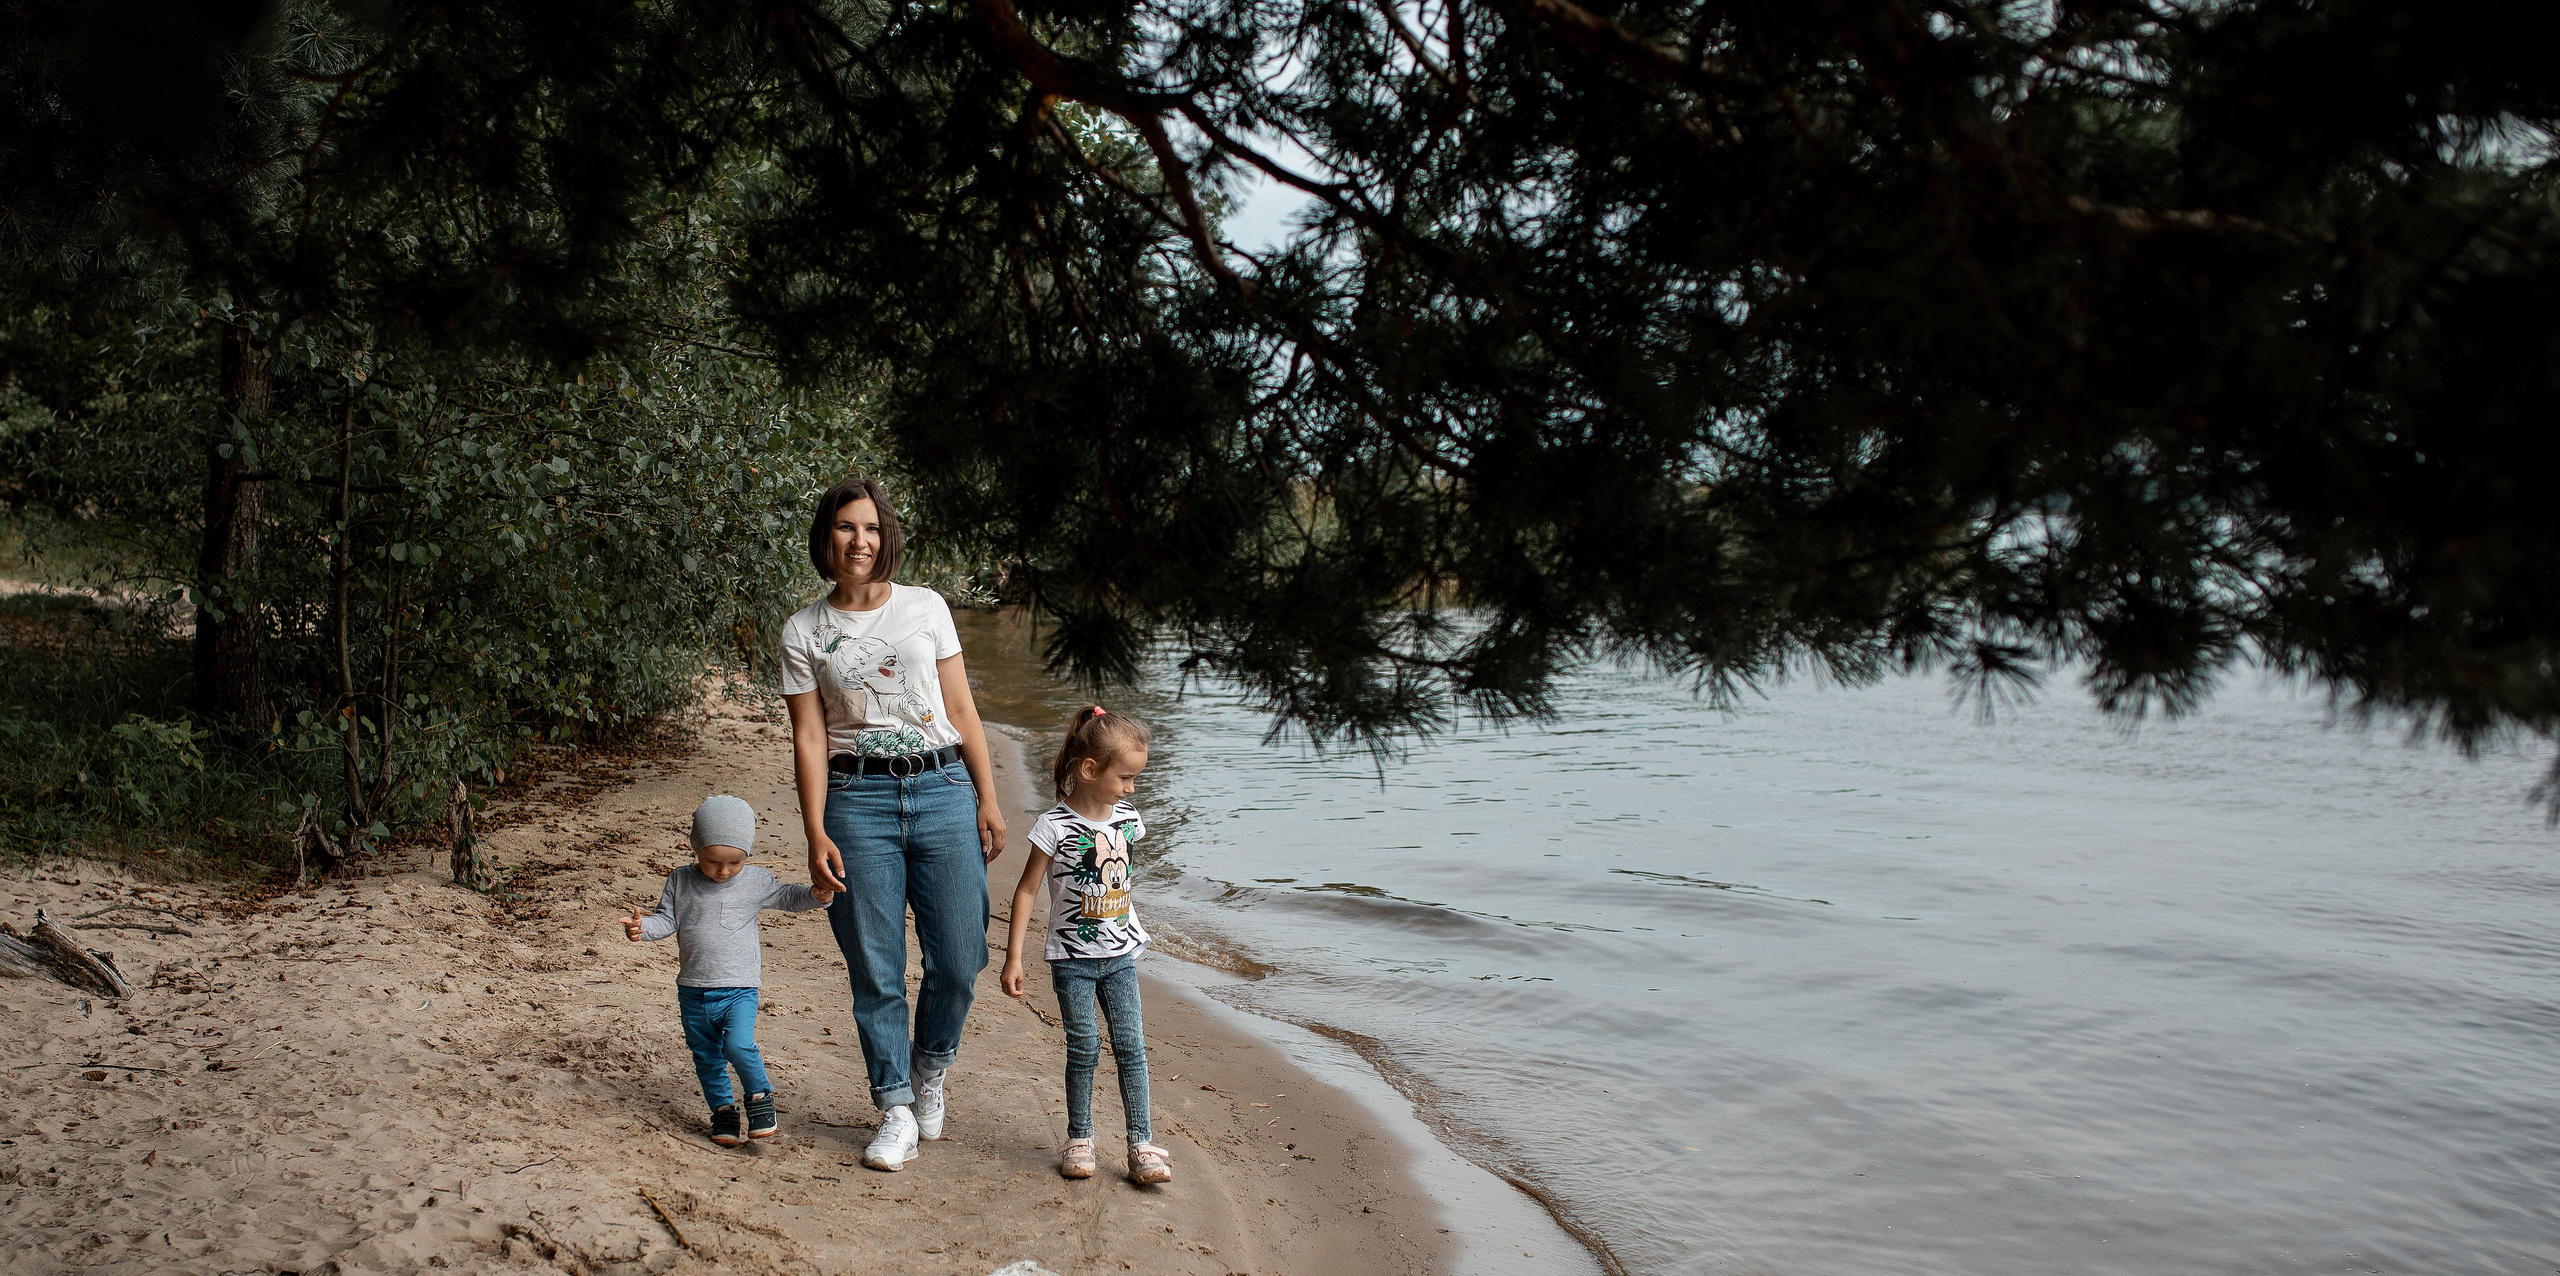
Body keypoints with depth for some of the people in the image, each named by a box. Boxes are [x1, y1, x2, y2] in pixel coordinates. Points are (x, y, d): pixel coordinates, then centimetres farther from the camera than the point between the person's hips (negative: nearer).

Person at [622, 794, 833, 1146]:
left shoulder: (755, 883, -2)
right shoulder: (681, 880, 1)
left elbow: (787, 897, 6)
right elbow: (667, 919, 3)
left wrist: (814, 894, -14)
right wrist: (642, 928, -17)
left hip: (739, 989, -3)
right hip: (693, 992, 3)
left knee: (738, 1045, -21)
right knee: (706, 1057, 13)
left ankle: (760, 1096, 2)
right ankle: (723, 1110, 30)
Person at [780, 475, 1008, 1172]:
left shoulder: (925, 606, 7)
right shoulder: (803, 632, 6)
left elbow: (961, 710, 7)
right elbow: (809, 739, 2)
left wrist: (988, 799, 3)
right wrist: (816, 835, -6)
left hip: (943, 789, 1)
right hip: (857, 800, 0)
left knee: (957, 960, 0)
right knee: (875, 969, 2)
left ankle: (929, 1070, 28)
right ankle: (896, 1111, 16)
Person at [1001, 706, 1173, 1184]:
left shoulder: (1127, 818, 2)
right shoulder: (1055, 827, -15)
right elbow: (1027, 891, -9)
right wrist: (1014, 957, -10)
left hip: (1120, 955, 4)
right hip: (1072, 959, -4)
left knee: (1130, 1047, 1)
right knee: (1083, 1049, 1)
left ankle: (1142, 1145, 4)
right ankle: (1079, 1140, 17)